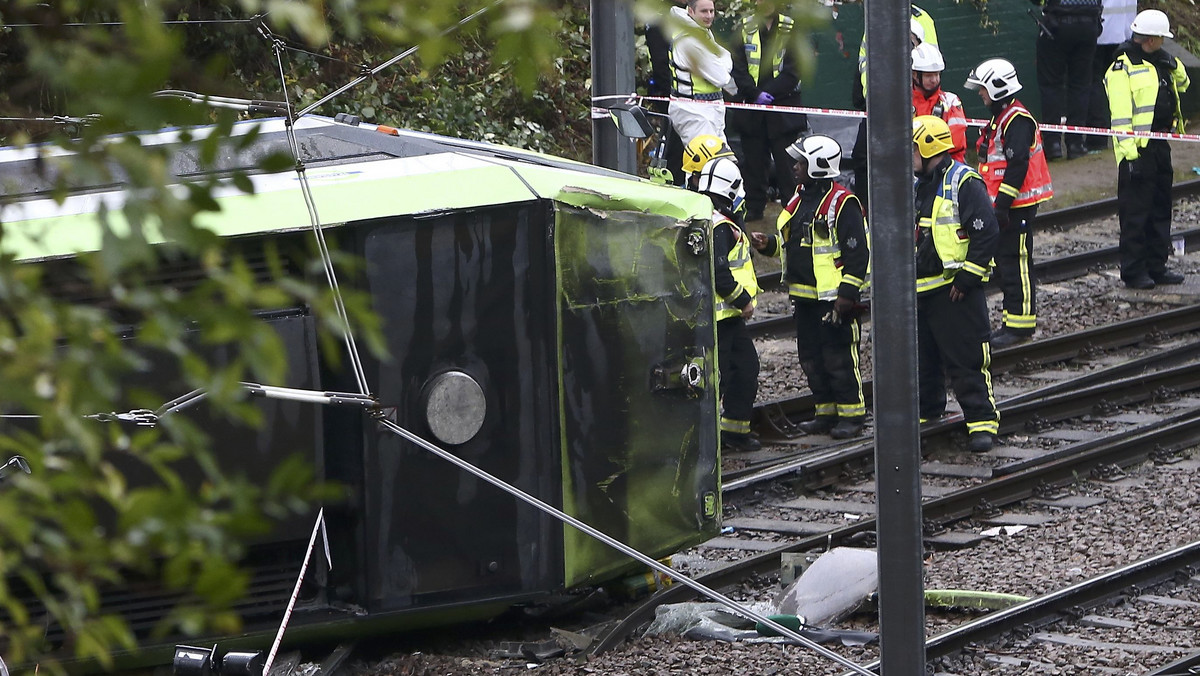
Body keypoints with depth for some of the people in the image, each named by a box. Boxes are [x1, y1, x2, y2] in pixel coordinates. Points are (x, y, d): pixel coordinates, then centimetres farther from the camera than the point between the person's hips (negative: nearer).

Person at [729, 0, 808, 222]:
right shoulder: (744, 29, 7)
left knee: (786, 161, -5)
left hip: (784, 105, -2)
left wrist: (771, 92, -14)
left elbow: (794, 68, -4)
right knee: (753, 160, 4)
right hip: (752, 106, 2)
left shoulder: (790, 29, 1)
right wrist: (755, 93, -12)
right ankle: (753, 208, 12)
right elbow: (738, 68, 2)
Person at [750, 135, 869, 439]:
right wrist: (769, 244, 6)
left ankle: (852, 416, 1)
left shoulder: (842, 203, -13)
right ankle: (827, 412, 21)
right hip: (805, 297, 9)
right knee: (811, 358, 12)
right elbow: (791, 243, 26)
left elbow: (857, 253, -15)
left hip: (833, 299, -9)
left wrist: (847, 294, -19)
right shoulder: (800, 200, 15)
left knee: (839, 359, -6)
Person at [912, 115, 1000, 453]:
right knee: (922, 360, 15)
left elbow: (986, 232, -16)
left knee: (967, 360, -8)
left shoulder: (964, 183, -11)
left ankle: (982, 421, -5)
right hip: (921, 289, 9)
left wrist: (967, 277, -17)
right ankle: (924, 412, 27)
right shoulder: (920, 187, 16)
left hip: (956, 290, -9)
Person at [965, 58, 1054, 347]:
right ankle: (1014, 322, 19)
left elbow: (1017, 166, -23)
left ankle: (1021, 324, -6)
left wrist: (1003, 204, -24)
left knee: (1015, 262, -8)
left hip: (1018, 204, -11)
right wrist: (996, 204, 24)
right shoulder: (999, 118, 18)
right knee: (1003, 261, 13)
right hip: (1003, 204, 11)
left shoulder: (1017, 120, -16)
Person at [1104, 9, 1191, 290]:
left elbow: (1182, 84, 29)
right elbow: (1120, 113, -17)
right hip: (1137, 148, -8)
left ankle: (1157, 266, 20)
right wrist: (1128, 151, -23)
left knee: (1160, 208, 13)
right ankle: (1134, 271, 0)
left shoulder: (1159, 62, 15)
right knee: (1135, 213, -4)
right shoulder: (1123, 67, -10)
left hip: (1160, 146, 8)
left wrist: (1173, 66, 9)